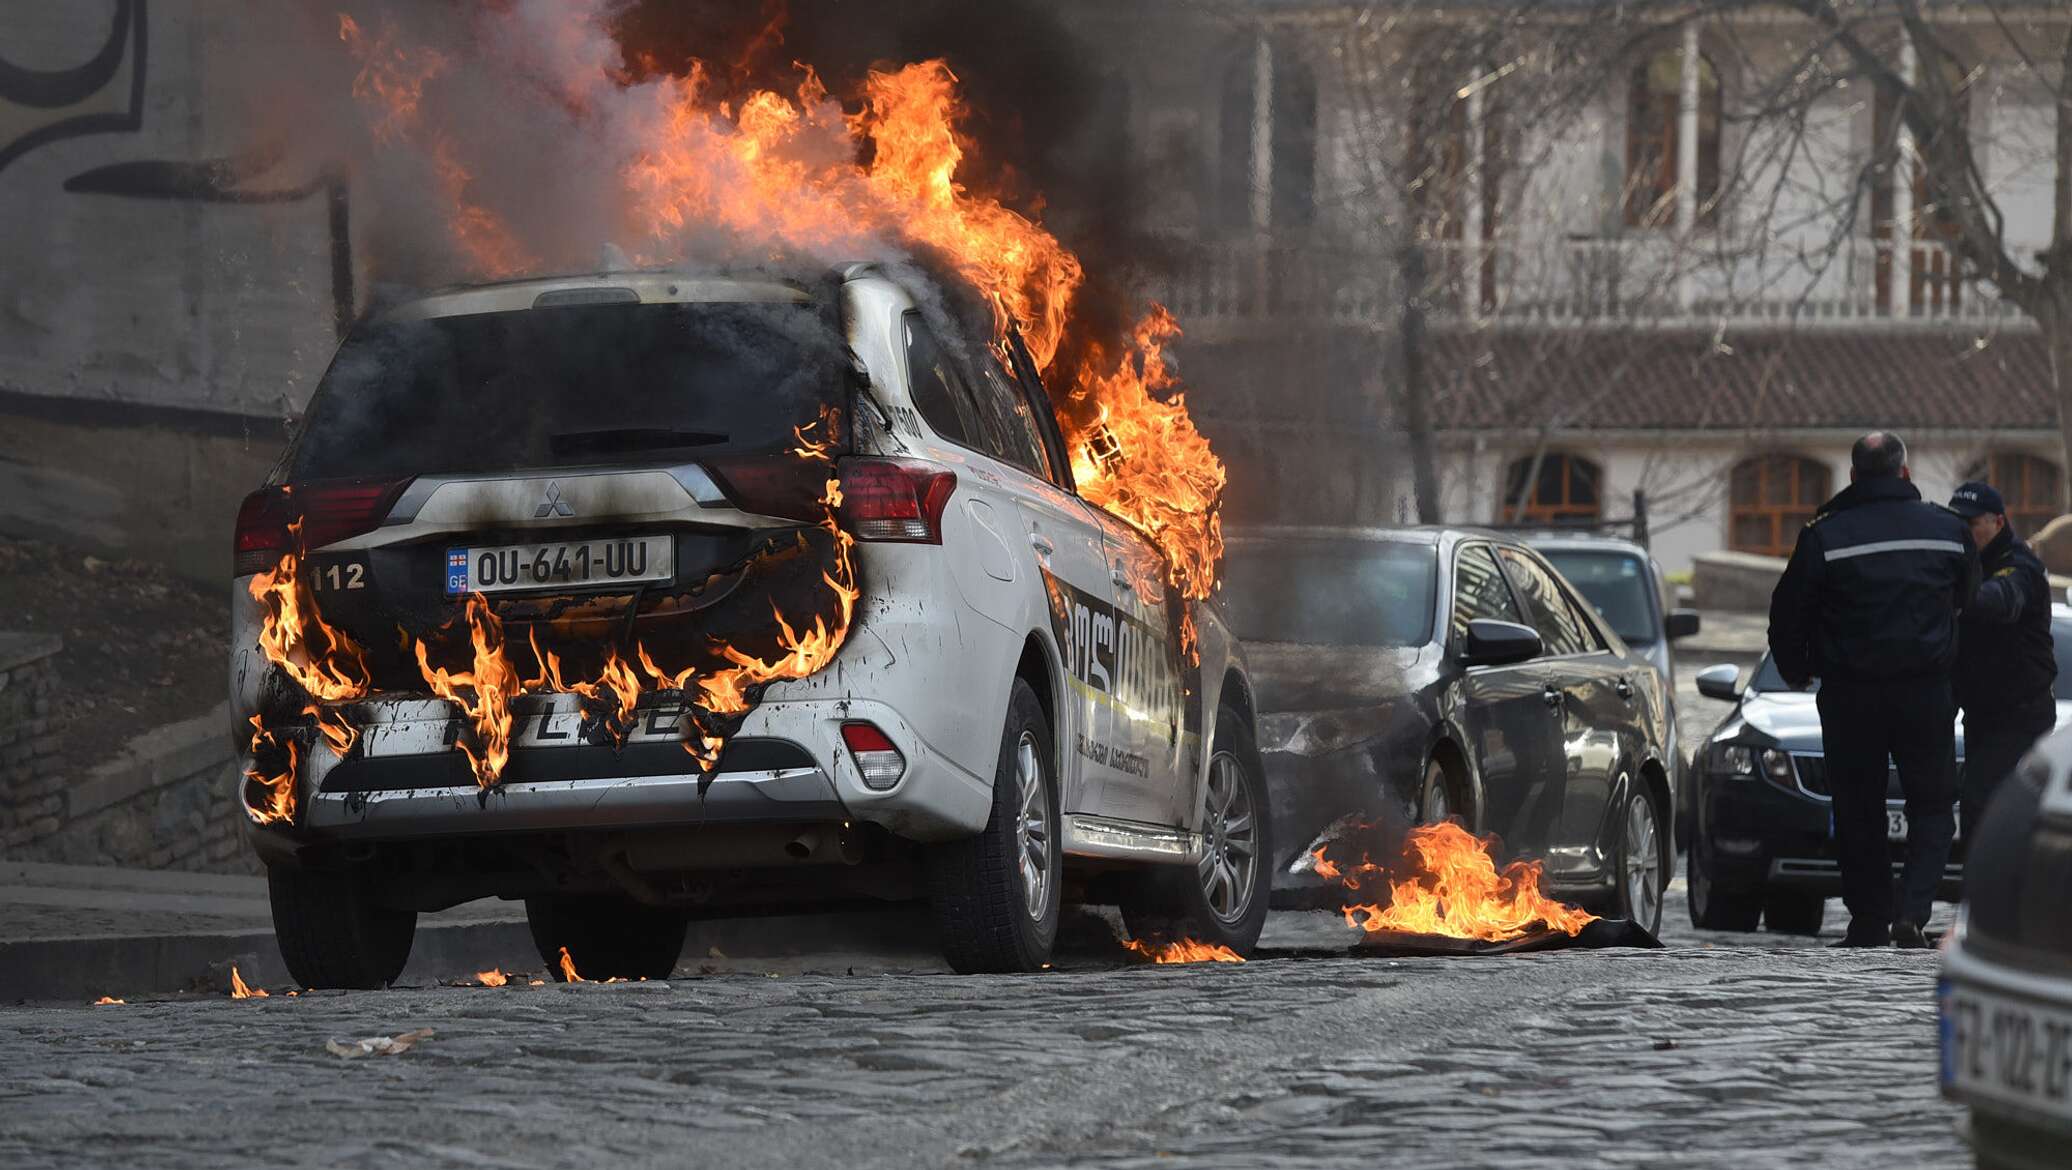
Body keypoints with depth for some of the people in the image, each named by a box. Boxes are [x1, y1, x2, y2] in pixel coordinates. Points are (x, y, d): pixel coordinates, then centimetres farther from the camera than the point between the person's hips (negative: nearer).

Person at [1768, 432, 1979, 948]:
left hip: (1850, 696, -1)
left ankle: (1869, 922, 13)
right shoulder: (1948, 529, 0)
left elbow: (1788, 614, -1)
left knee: (1858, 812, 11)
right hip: (1926, 692, 1)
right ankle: (1913, 910, -10)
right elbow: (1969, 597, 15)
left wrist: (1795, 671, 17)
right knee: (1932, 805, 8)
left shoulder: (1824, 535, -7)